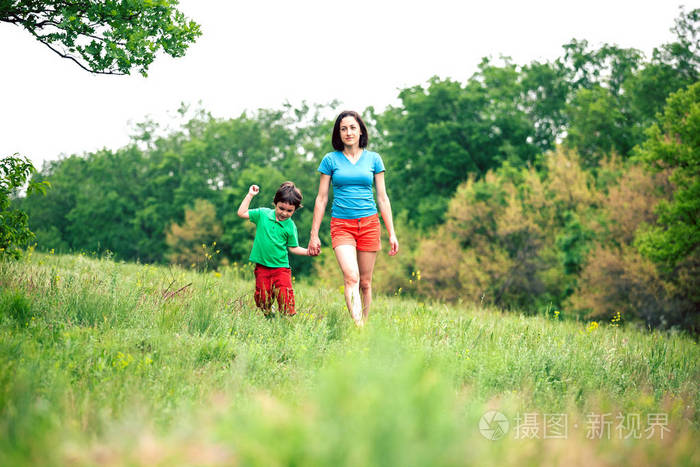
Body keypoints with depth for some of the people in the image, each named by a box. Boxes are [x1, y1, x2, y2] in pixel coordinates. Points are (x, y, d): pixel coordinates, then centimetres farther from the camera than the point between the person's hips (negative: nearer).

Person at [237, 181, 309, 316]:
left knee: (285, 297, -13)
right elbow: (242, 213, 4)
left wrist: (307, 251, -10)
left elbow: (293, 247, 6)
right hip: (262, 267, 1)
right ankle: (267, 317, 22)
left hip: (281, 267, -1)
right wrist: (250, 195, 0)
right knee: (263, 299, 2)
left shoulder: (290, 226, -1)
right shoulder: (263, 214, 1)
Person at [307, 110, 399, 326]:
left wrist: (392, 233, 6)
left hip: (369, 223, 2)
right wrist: (314, 235, 5)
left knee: (365, 282, 4)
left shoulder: (373, 159, 9)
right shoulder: (331, 160, 5)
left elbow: (382, 198, 10)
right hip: (341, 225, -2)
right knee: (351, 277, -21)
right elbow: (321, 199, 8)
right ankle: (357, 326, -30)